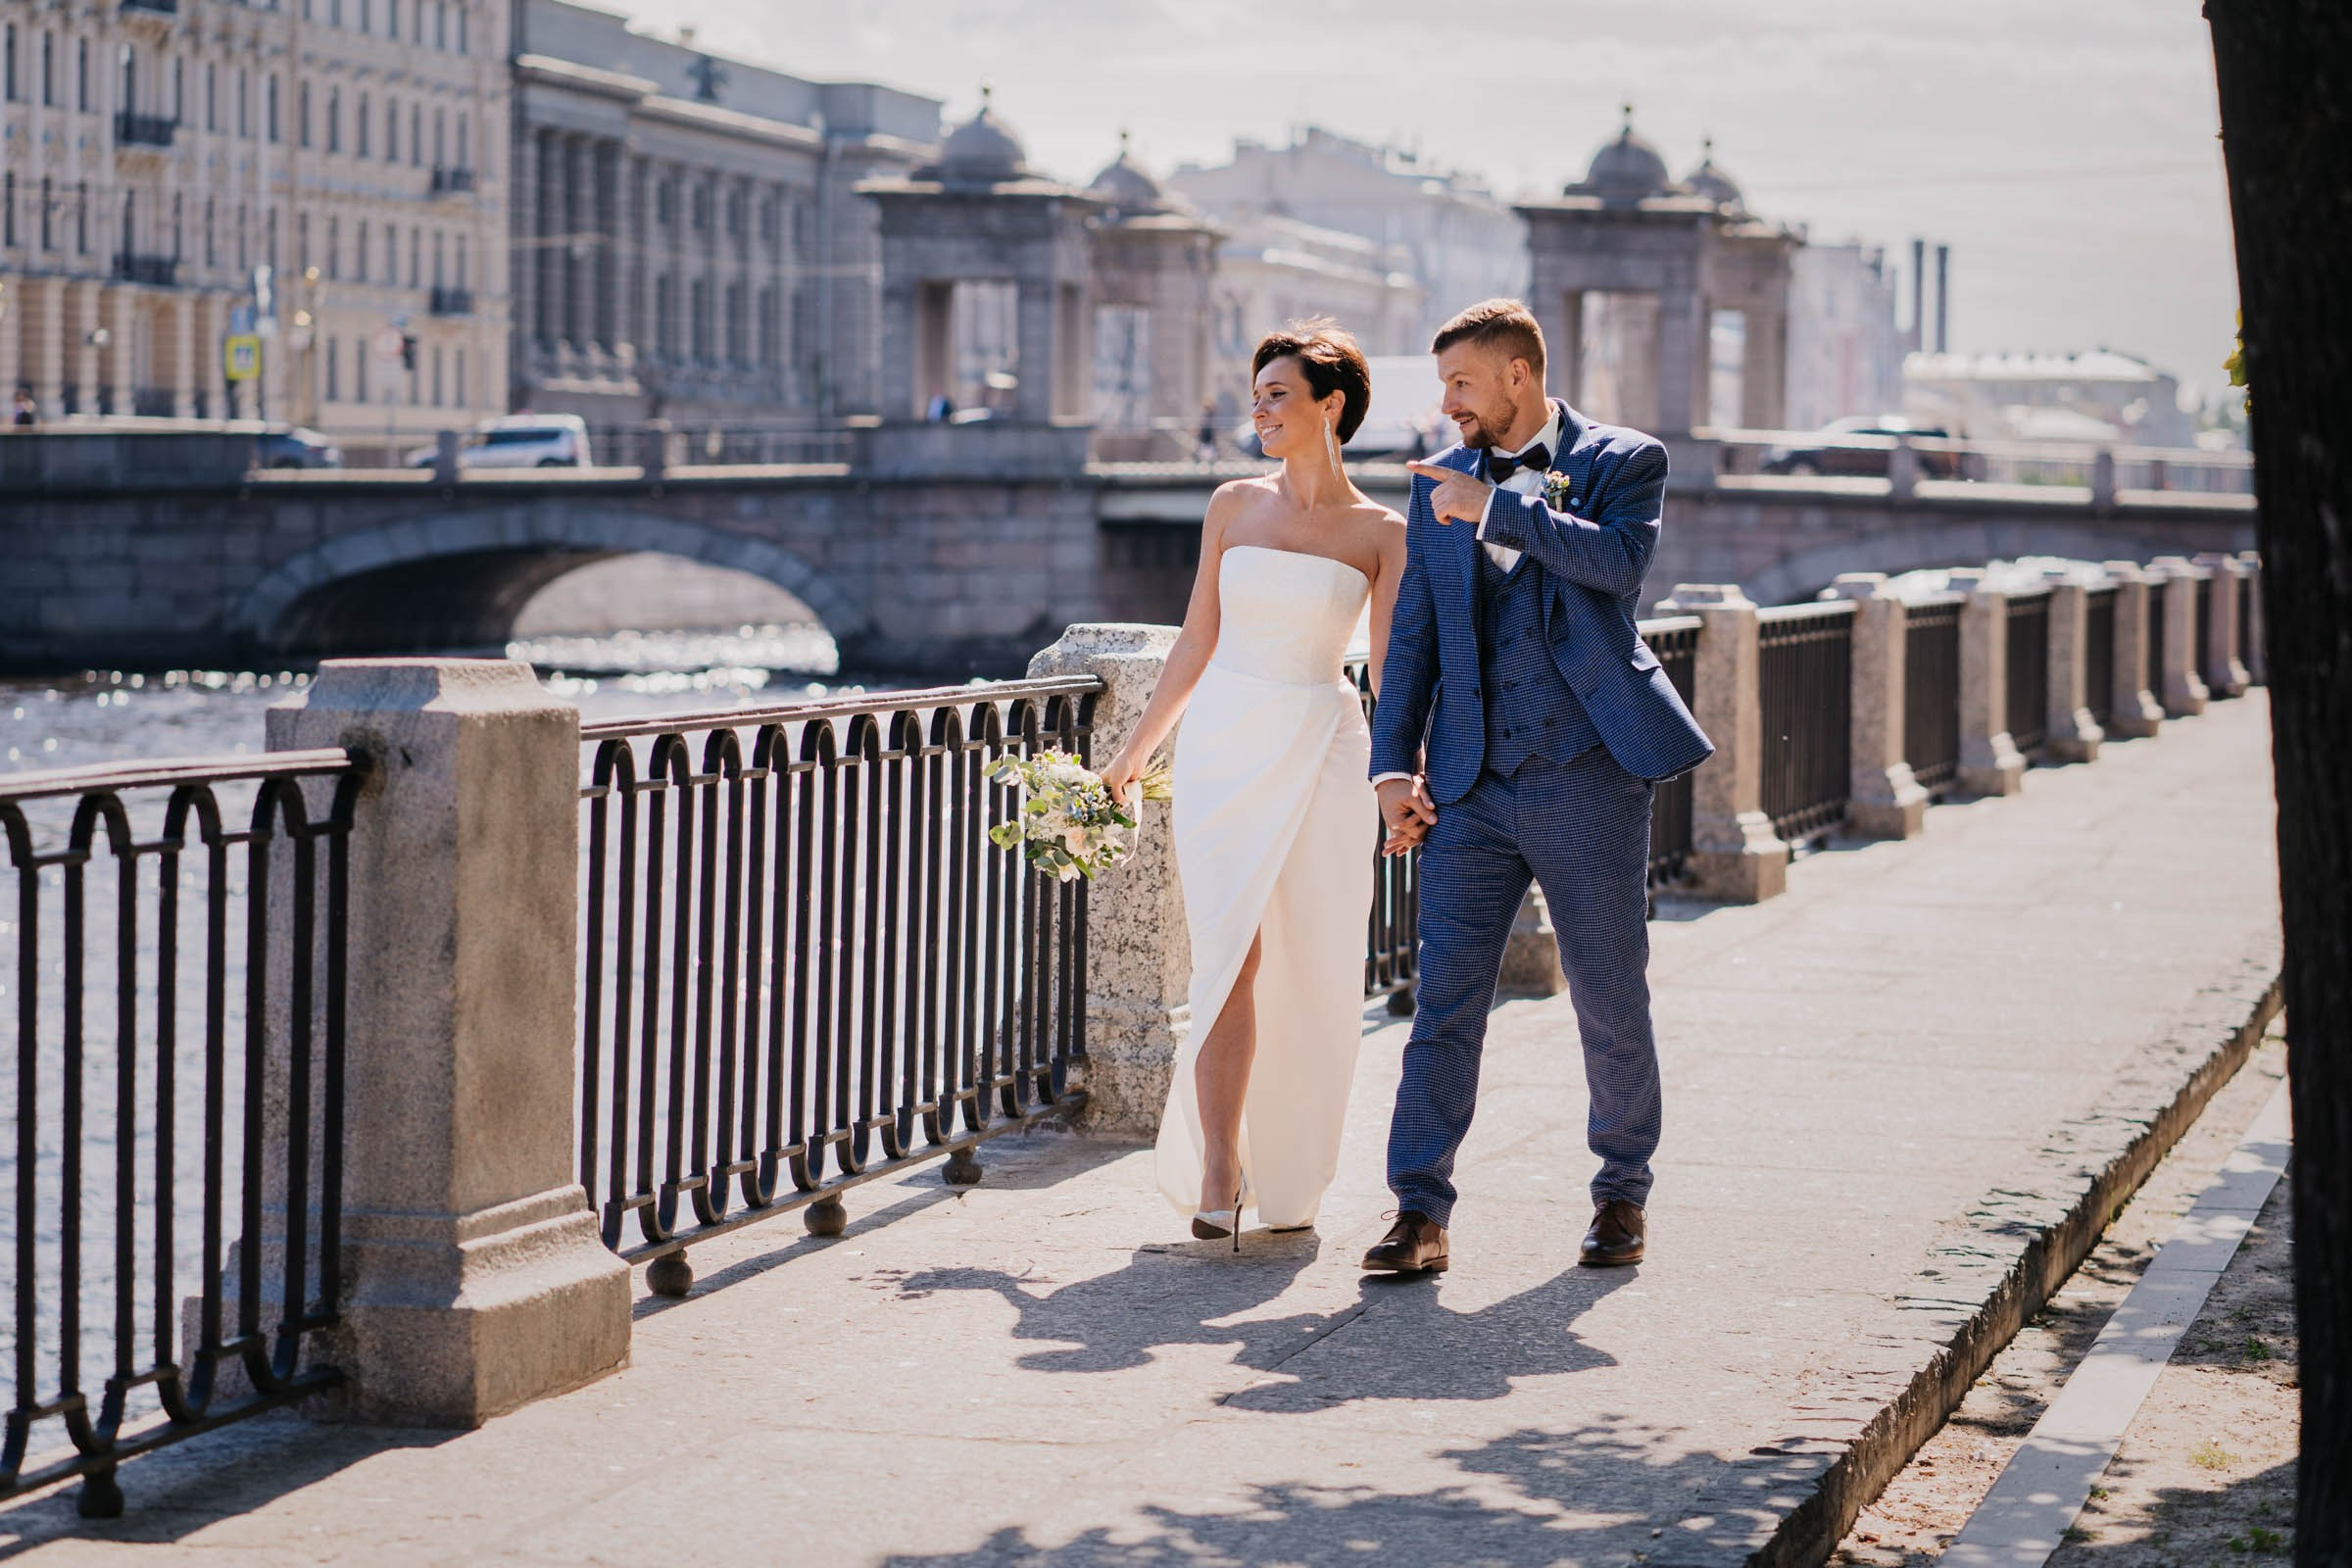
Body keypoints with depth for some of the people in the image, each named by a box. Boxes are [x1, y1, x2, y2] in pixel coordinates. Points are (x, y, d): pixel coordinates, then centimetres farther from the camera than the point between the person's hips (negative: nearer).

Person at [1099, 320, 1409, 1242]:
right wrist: (1136, 750, 14)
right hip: (1223, 745, 1)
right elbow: (1196, 644, 14)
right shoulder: (1234, 506, 8)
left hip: (1322, 753, -1)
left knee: (1310, 976, 2)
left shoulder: (1379, 532, 2)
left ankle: (1289, 1177, 15)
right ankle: (1217, 1171, -9)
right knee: (1231, 957, -11)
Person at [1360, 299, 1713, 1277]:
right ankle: (1420, 1213, -2)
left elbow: (1621, 560, -20)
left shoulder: (1623, 461, 1)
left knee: (1611, 1002, 6)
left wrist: (1498, 505, -18)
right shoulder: (1440, 482, 13)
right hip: (1472, 789, 3)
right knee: (1444, 1001, -3)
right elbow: (1414, 634, 14)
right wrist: (1393, 764, 6)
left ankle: (1622, 1195, 23)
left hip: (1588, 781, -3)